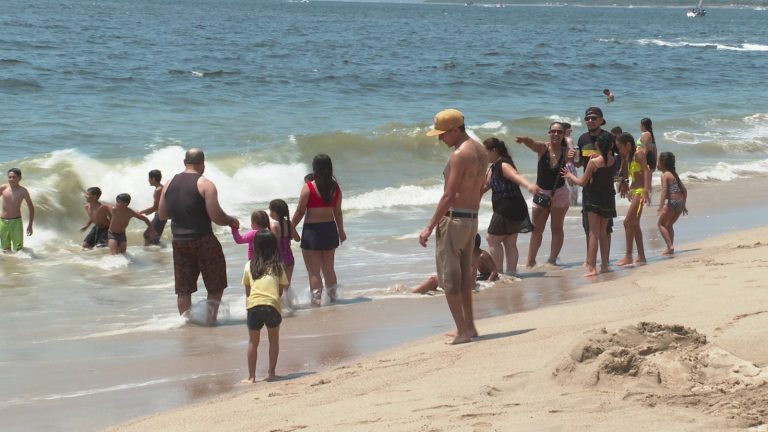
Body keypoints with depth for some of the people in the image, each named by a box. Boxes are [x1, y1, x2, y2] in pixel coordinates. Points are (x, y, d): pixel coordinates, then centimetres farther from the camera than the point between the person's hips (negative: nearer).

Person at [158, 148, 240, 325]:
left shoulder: (170, 184, 6)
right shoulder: (205, 185, -10)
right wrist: (231, 221, 4)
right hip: (203, 240, -5)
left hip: (179, 241, 5)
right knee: (216, 284, 10)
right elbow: (216, 216, -15)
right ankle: (210, 316, 2)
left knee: (183, 288, 10)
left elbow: (161, 215, 13)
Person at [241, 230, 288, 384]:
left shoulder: (249, 266, 12)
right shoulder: (278, 266, 10)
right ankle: (271, 373, 20)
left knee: (253, 342, 14)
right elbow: (282, 289, 14)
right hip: (272, 306, -1)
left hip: (253, 307, 1)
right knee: (274, 339, 19)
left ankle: (251, 376, 14)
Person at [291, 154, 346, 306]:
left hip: (312, 229, -5)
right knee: (329, 269, 20)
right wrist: (341, 231, 22)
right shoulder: (335, 187, 0)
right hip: (330, 229, 5)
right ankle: (333, 298, 30)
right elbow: (338, 212, 9)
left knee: (314, 272, 1)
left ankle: (316, 302, 0)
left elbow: (300, 212, -10)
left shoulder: (308, 187, -13)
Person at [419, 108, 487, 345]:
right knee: (464, 276, 17)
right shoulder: (481, 151, 10)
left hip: (453, 219, -9)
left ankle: (463, 331, -3)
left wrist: (430, 227, -19)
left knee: (449, 278, -2)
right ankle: (469, 327, 21)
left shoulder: (460, 154, -18)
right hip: (472, 219, 9)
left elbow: (449, 196, -21)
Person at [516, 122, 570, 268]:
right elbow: (531, 143, -31)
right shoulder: (542, 148, -13)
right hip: (541, 193, 0)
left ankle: (552, 259, 10)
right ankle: (530, 261, 17)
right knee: (537, 229, 6)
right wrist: (523, 139, -54)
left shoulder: (566, 151, -9)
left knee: (557, 228, 4)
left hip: (559, 193, 0)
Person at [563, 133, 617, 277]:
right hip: (609, 199, 5)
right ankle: (604, 265, 19)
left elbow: (582, 182, -9)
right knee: (603, 233, 16)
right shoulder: (613, 161, -2)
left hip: (595, 199, -5)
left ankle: (592, 268, -9)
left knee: (594, 233, -4)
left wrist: (570, 175, 7)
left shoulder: (593, 162, -15)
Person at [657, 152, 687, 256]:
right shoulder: (674, 174, 19)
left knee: (661, 223, 4)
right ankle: (670, 248, 19)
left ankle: (670, 246, -8)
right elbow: (684, 190, 21)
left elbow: (664, 191, -17)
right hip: (681, 203, 8)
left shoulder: (665, 175, -6)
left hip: (673, 202, -8)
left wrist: (661, 207, -22)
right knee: (669, 225, 21)